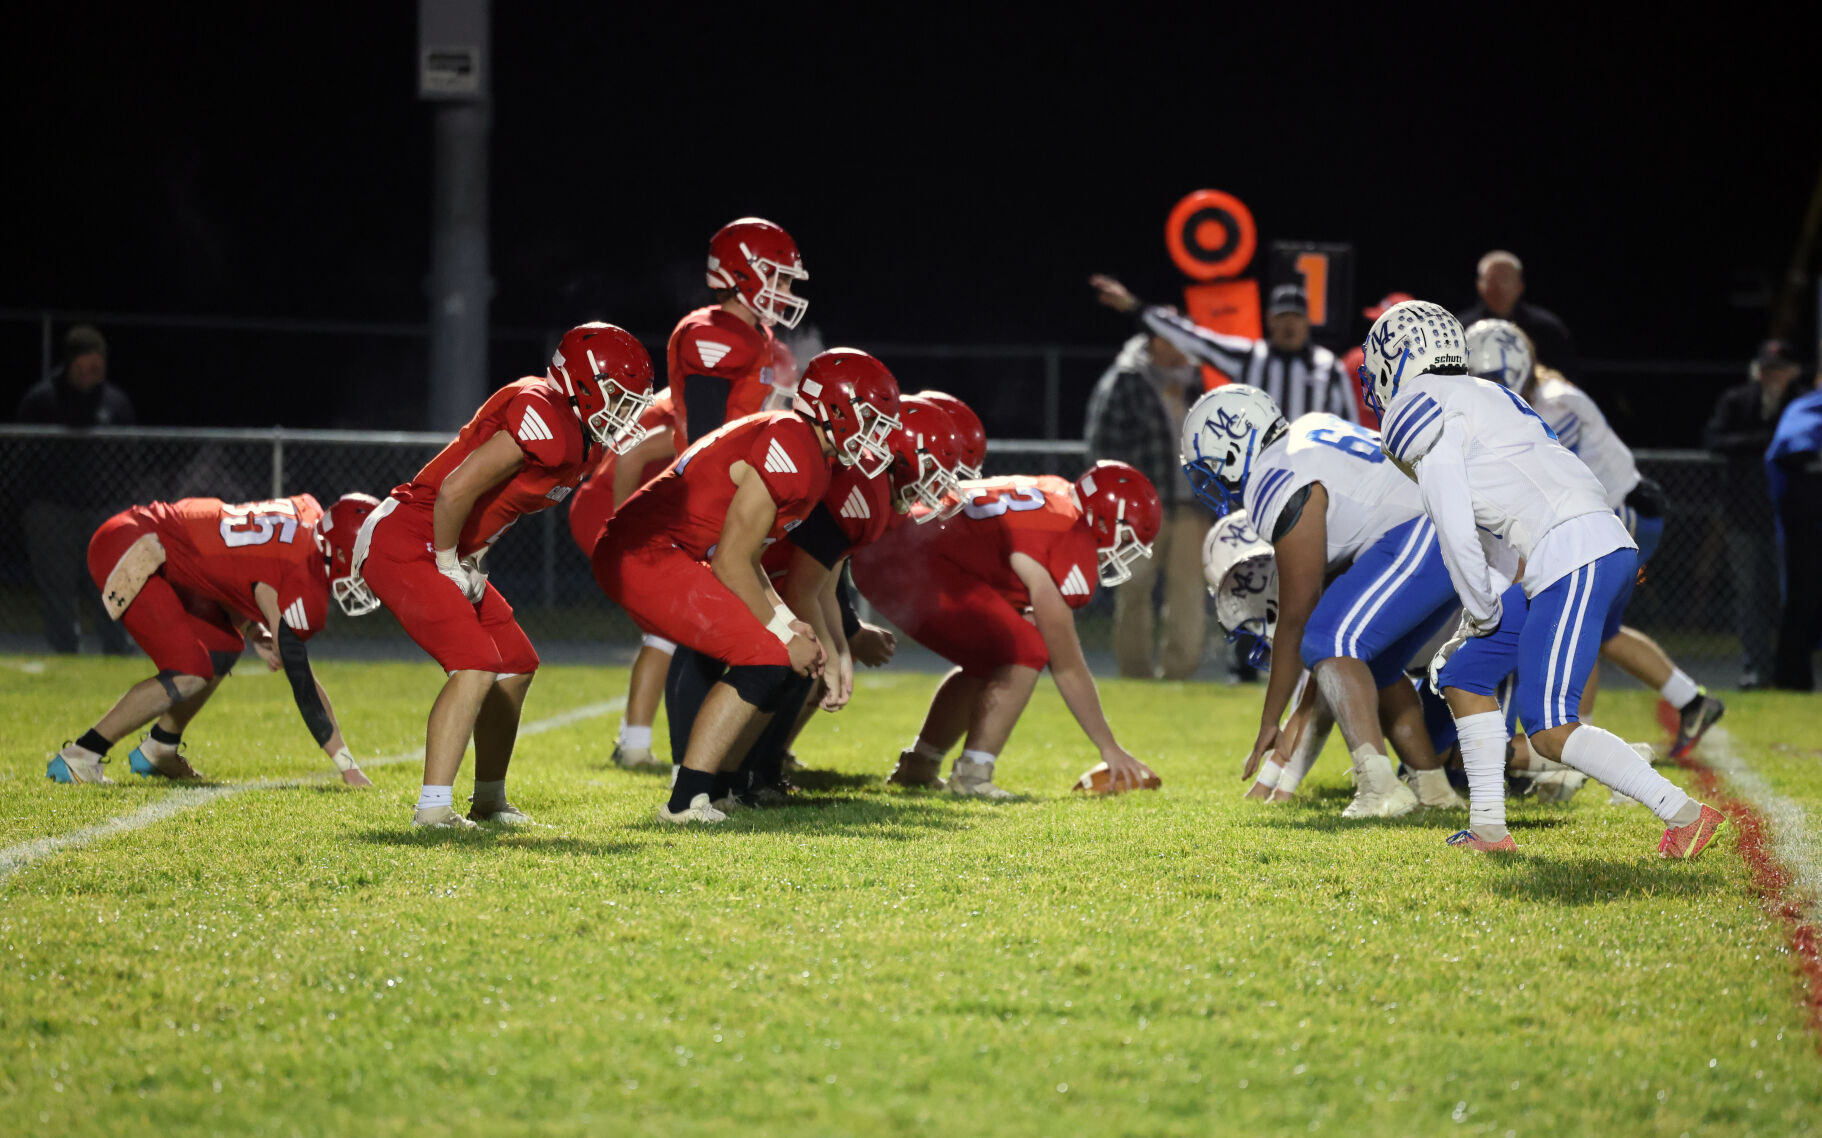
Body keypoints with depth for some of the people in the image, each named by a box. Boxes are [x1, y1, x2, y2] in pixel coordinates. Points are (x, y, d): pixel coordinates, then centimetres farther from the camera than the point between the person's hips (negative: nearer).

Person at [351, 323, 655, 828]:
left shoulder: (575, 438, 8)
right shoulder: (544, 419, -23)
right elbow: (456, 492, -27)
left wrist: (469, 562, 10)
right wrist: (450, 566, -14)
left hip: (446, 553, 10)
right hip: (401, 544, -10)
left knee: (517, 666, 14)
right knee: (477, 664, -19)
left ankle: (488, 800, 25)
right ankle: (433, 807, -19)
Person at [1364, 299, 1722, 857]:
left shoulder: (1420, 413, -3)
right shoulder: (1483, 400, 26)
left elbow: (1456, 531, -10)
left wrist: (1482, 613, 4)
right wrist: (1478, 619, 25)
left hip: (1572, 556, -10)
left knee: (1549, 730, -11)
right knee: (1463, 676, 16)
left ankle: (1684, 812, -12)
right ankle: (1488, 827, 15)